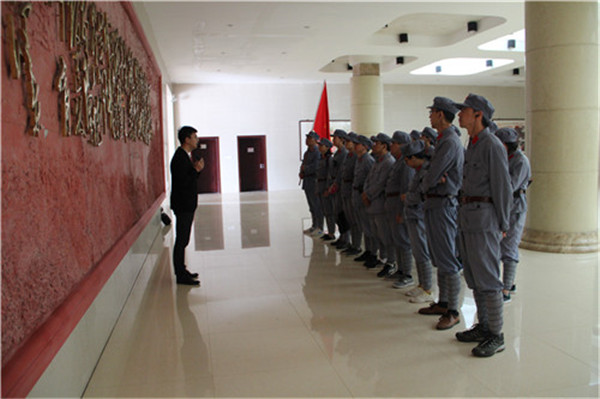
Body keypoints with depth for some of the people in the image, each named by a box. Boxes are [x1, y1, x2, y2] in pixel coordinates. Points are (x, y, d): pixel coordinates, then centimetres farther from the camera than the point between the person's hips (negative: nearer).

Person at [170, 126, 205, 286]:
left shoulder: (185, 156, 14)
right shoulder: (180, 157, -18)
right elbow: (182, 182, -24)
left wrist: (195, 168, 4)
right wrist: (196, 170, -19)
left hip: (187, 205, 10)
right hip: (183, 205, -10)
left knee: (183, 240, 17)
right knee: (181, 240, -4)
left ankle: (182, 271, 27)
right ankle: (181, 276, 3)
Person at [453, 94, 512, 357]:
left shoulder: (492, 145, -12)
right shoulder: (472, 145, 16)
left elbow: (503, 187, -13)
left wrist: (502, 224, -12)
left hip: (484, 216, -10)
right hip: (467, 215, 10)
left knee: (487, 277, -5)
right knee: (473, 276, 14)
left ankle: (496, 336, 5)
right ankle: (483, 326, 26)